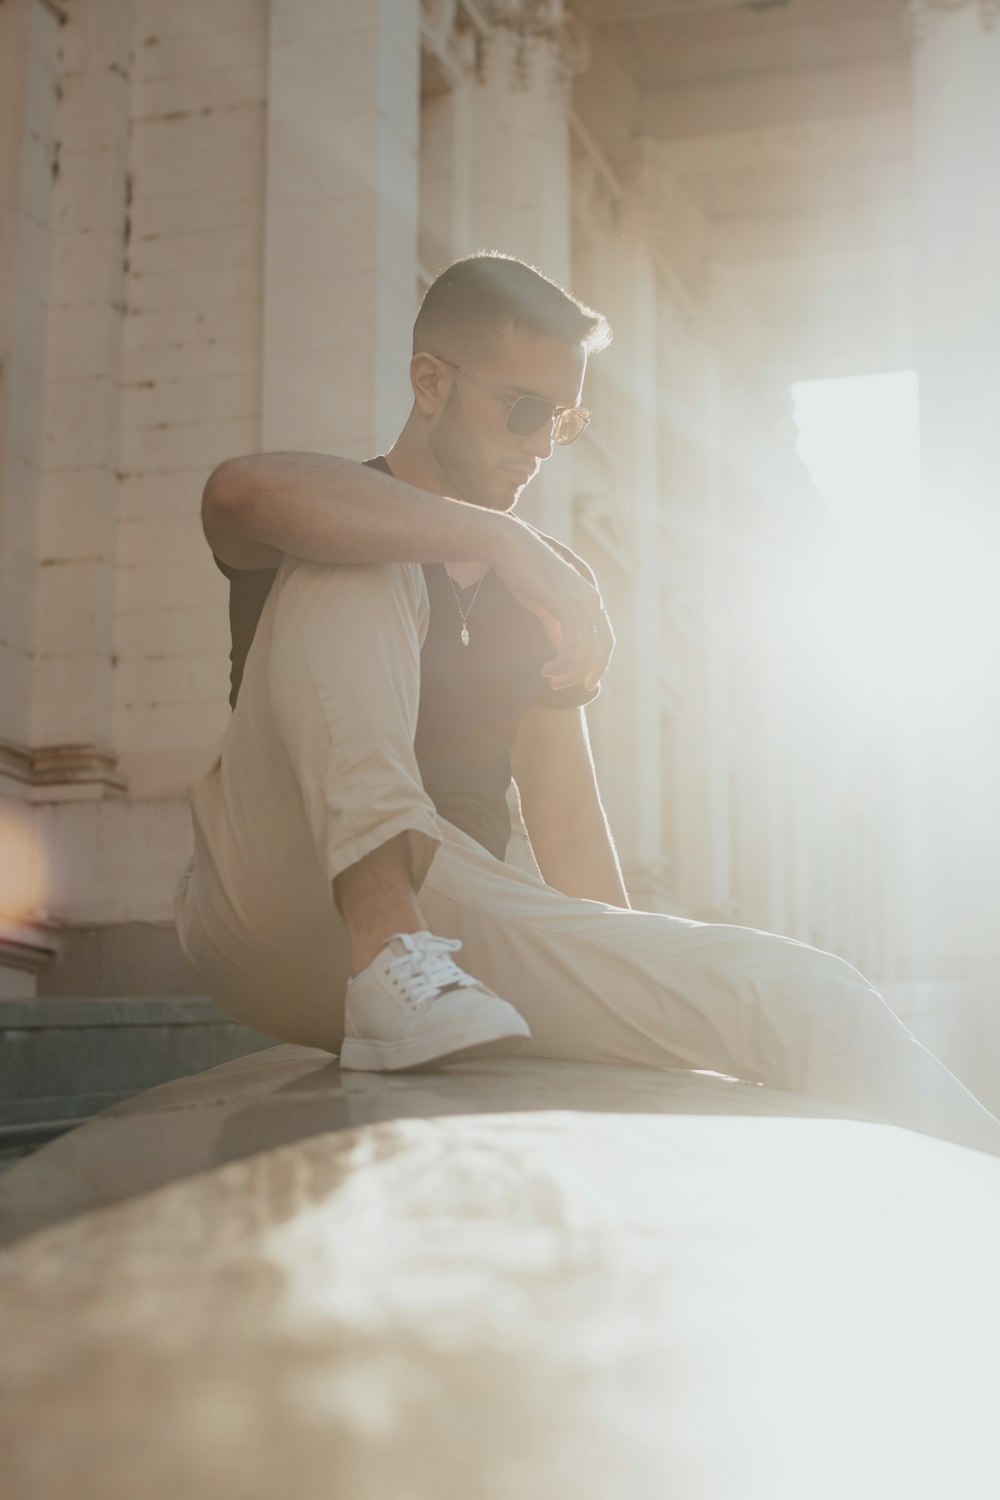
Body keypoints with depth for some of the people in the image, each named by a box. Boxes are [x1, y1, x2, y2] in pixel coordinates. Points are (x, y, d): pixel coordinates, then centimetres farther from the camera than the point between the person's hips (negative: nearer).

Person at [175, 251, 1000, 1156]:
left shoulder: (545, 593, 18)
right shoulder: (349, 531, 4)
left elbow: (569, 828, 11)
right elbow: (242, 493, -24)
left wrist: (630, 992, -2)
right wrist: (505, 542, -24)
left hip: (452, 931, 4)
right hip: (278, 906, -4)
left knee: (811, 999, -20)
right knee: (350, 576, -24)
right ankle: (386, 961, -38)